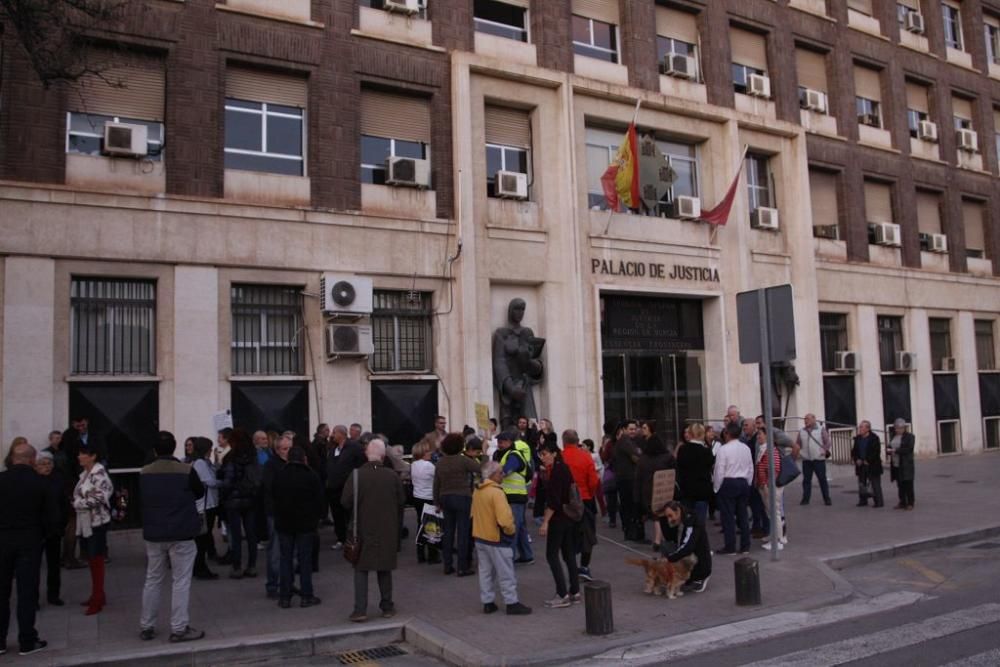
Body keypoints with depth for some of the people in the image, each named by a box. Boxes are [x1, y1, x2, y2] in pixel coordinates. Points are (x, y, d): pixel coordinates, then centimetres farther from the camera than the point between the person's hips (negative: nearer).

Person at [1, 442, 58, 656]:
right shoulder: (40, 483, -5)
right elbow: (51, 516, -6)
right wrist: (46, 535, 9)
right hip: (29, 541, -1)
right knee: (27, 592, 3)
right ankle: (27, 641, 6)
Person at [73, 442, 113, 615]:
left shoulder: (99, 474, -17)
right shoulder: (84, 474, 12)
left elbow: (97, 499, -23)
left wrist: (77, 504, -13)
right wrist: (77, 503, 1)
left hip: (96, 522, -9)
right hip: (85, 522, 9)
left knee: (97, 559, -4)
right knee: (91, 559, 15)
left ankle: (98, 600, 1)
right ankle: (97, 595, 26)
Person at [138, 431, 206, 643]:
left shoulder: (144, 473, -2)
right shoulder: (186, 471, -13)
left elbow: (141, 500, 13)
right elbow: (200, 493, 4)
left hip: (153, 534, 4)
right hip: (181, 534, -4)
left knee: (152, 581, 15)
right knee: (181, 582, 2)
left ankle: (146, 627, 23)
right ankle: (179, 629, 3)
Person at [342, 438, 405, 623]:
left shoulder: (356, 475, -14)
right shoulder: (392, 476, -8)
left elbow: (345, 502, -13)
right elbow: (401, 500, 1)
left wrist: (359, 507, 7)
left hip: (363, 529, -2)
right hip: (387, 531, 2)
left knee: (361, 569, 8)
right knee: (385, 569, 14)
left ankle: (360, 610, 3)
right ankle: (387, 607, 21)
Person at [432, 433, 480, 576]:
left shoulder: (440, 462, 5)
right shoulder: (463, 461, -12)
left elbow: (436, 484, 8)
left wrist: (437, 502, 17)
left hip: (446, 499, 5)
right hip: (462, 498, -5)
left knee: (448, 531, 12)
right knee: (462, 532, 0)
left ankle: (448, 565, 17)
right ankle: (463, 567, 3)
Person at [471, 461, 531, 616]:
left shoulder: (477, 491, 5)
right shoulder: (496, 492, -21)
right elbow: (504, 519, -28)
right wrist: (511, 530, -11)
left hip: (480, 536, 8)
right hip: (496, 538, -8)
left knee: (485, 571, 15)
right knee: (506, 573, 2)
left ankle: (487, 602, 20)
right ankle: (512, 603, 8)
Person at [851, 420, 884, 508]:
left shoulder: (874, 438, -9)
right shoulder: (857, 438, 9)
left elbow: (876, 452, -14)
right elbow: (854, 451, 13)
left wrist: (867, 461, -16)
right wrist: (857, 460, -4)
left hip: (872, 466, -6)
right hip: (860, 466, 6)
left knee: (875, 484, -2)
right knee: (862, 484, 10)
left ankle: (879, 501, 4)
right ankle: (863, 501, 19)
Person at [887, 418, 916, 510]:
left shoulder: (909, 436, -5)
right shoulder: (894, 437, 15)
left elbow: (909, 449, -16)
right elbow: (889, 447, 20)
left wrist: (896, 450, -19)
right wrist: (888, 450, -3)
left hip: (906, 465, -6)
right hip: (895, 465, 6)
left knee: (908, 485, -2)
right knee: (900, 485, 9)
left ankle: (910, 503, 5)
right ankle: (902, 503, 15)